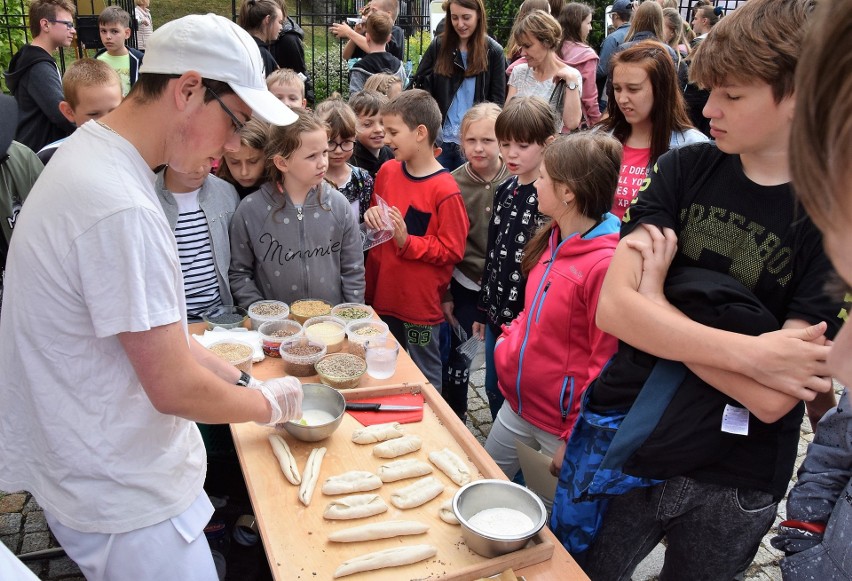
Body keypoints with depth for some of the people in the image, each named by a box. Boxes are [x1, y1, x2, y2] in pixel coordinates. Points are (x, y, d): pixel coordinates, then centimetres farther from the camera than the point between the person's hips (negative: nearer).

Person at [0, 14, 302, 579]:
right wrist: (268, 402, -7)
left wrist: (240, 379, 7)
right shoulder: (122, 210, -30)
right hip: (125, 501, -9)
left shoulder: (91, 154, 3)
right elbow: (175, 388, -25)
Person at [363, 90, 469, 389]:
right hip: (382, 294, 7)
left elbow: (452, 250, -15)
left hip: (420, 302, -6)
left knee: (424, 377, 11)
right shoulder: (387, 171, 2)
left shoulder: (445, 190, -18)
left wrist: (406, 241, -23)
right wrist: (372, 217, -5)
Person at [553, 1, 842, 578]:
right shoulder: (685, 169, -6)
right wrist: (749, 351, -24)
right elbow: (611, 307, -17)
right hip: (616, 445, 2)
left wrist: (655, 299, -16)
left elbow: (772, 400, -22)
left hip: (733, 487, -2)